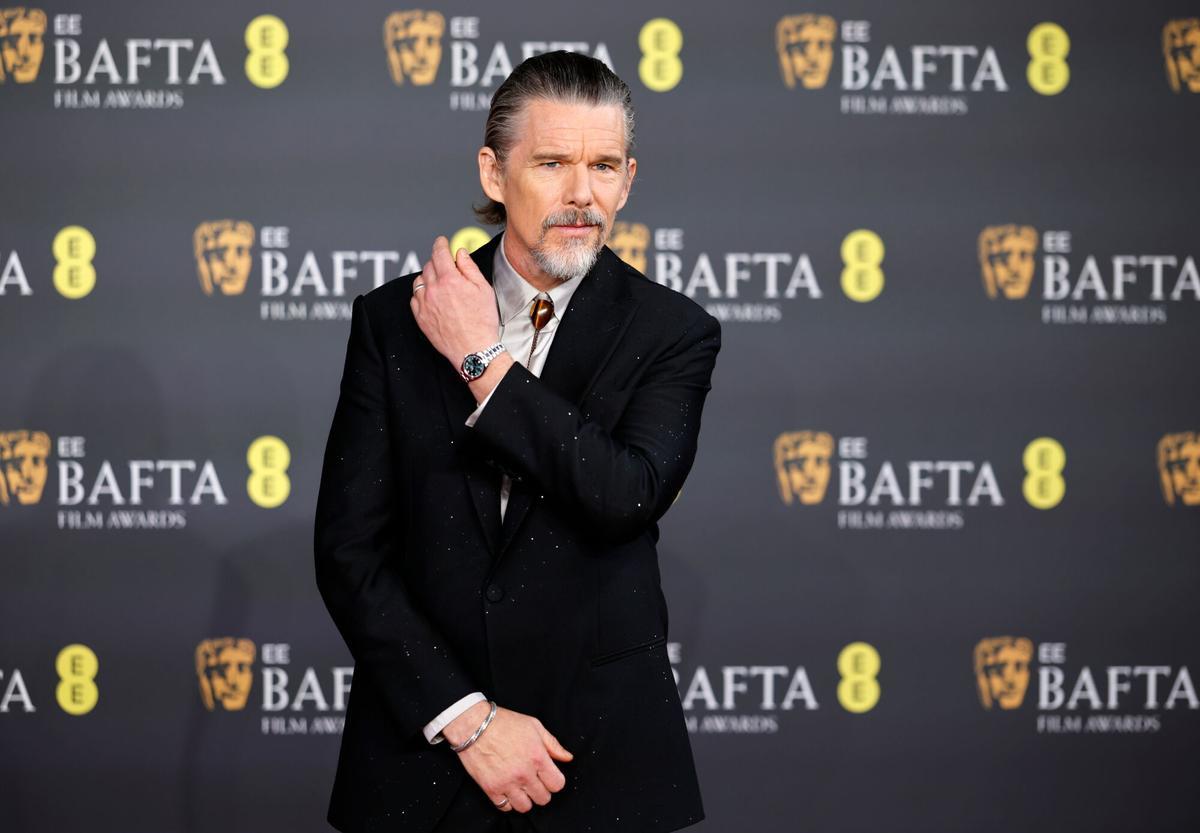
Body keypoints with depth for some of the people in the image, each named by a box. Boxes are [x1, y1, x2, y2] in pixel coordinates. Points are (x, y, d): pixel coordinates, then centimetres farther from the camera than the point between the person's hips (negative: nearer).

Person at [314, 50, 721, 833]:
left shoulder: (674, 333, -4)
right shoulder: (395, 319, -1)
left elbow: (629, 497, -21)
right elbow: (349, 550, -4)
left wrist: (483, 359, -15)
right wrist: (465, 716, -12)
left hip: (604, 764, -1)